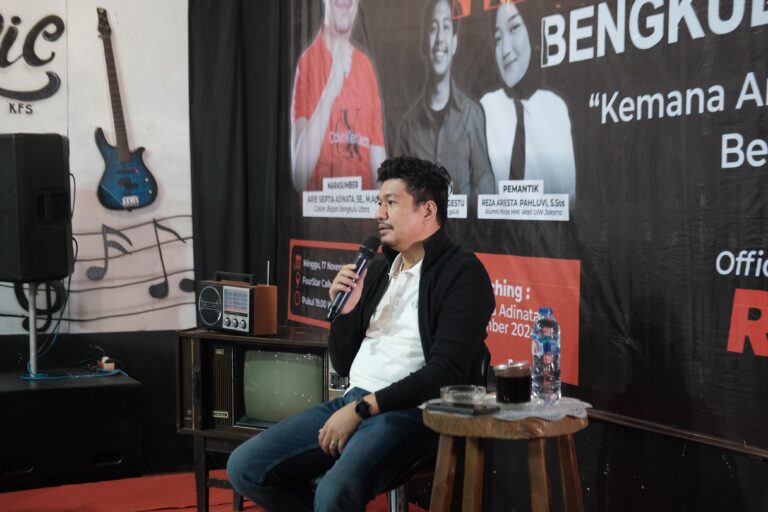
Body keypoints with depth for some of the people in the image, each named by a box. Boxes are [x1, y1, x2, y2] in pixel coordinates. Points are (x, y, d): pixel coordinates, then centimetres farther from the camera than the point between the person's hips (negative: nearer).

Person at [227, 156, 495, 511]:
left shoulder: (462, 274, -6)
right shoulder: (378, 269, 15)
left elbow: (446, 371, -16)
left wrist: (363, 408, -17)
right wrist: (344, 312, 0)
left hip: (411, 412, -7)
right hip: (354, 402, 8)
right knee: (245, 467, -5)